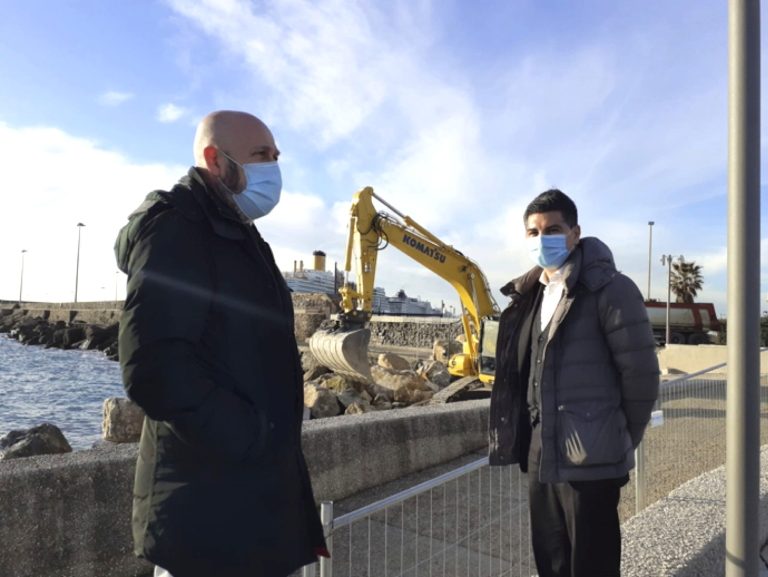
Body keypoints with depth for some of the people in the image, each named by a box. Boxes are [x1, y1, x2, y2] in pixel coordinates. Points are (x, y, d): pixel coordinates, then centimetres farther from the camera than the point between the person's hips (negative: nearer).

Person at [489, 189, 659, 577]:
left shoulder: (610, 289, -13)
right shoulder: (531, 295, 10)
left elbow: (640, 373, -11)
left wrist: (624, 439, -1)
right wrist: (531, 443, 13)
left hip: (590, 462, -7)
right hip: (541, 458, 7)